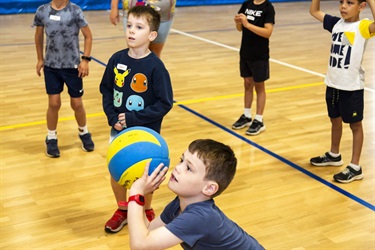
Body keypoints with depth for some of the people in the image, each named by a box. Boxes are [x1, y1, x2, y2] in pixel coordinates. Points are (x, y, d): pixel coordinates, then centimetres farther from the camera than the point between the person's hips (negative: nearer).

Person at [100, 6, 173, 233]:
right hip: (119, 130, 4)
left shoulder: (155, 66, -19)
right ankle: (123, 210, 39)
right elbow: (106, 90, 4)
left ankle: (147, 212, 39)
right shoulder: (117, 59, -6)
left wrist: (133, 118, -20)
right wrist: (112, 117, -10)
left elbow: (165, 103, -18)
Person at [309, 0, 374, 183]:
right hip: (333, 83, 7)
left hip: (352, 86, -7)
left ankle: (355, 168, 15)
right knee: (335, 120, 21)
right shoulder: (336, 23, 4)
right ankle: (334, 155, 41)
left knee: (355, 124, 6)